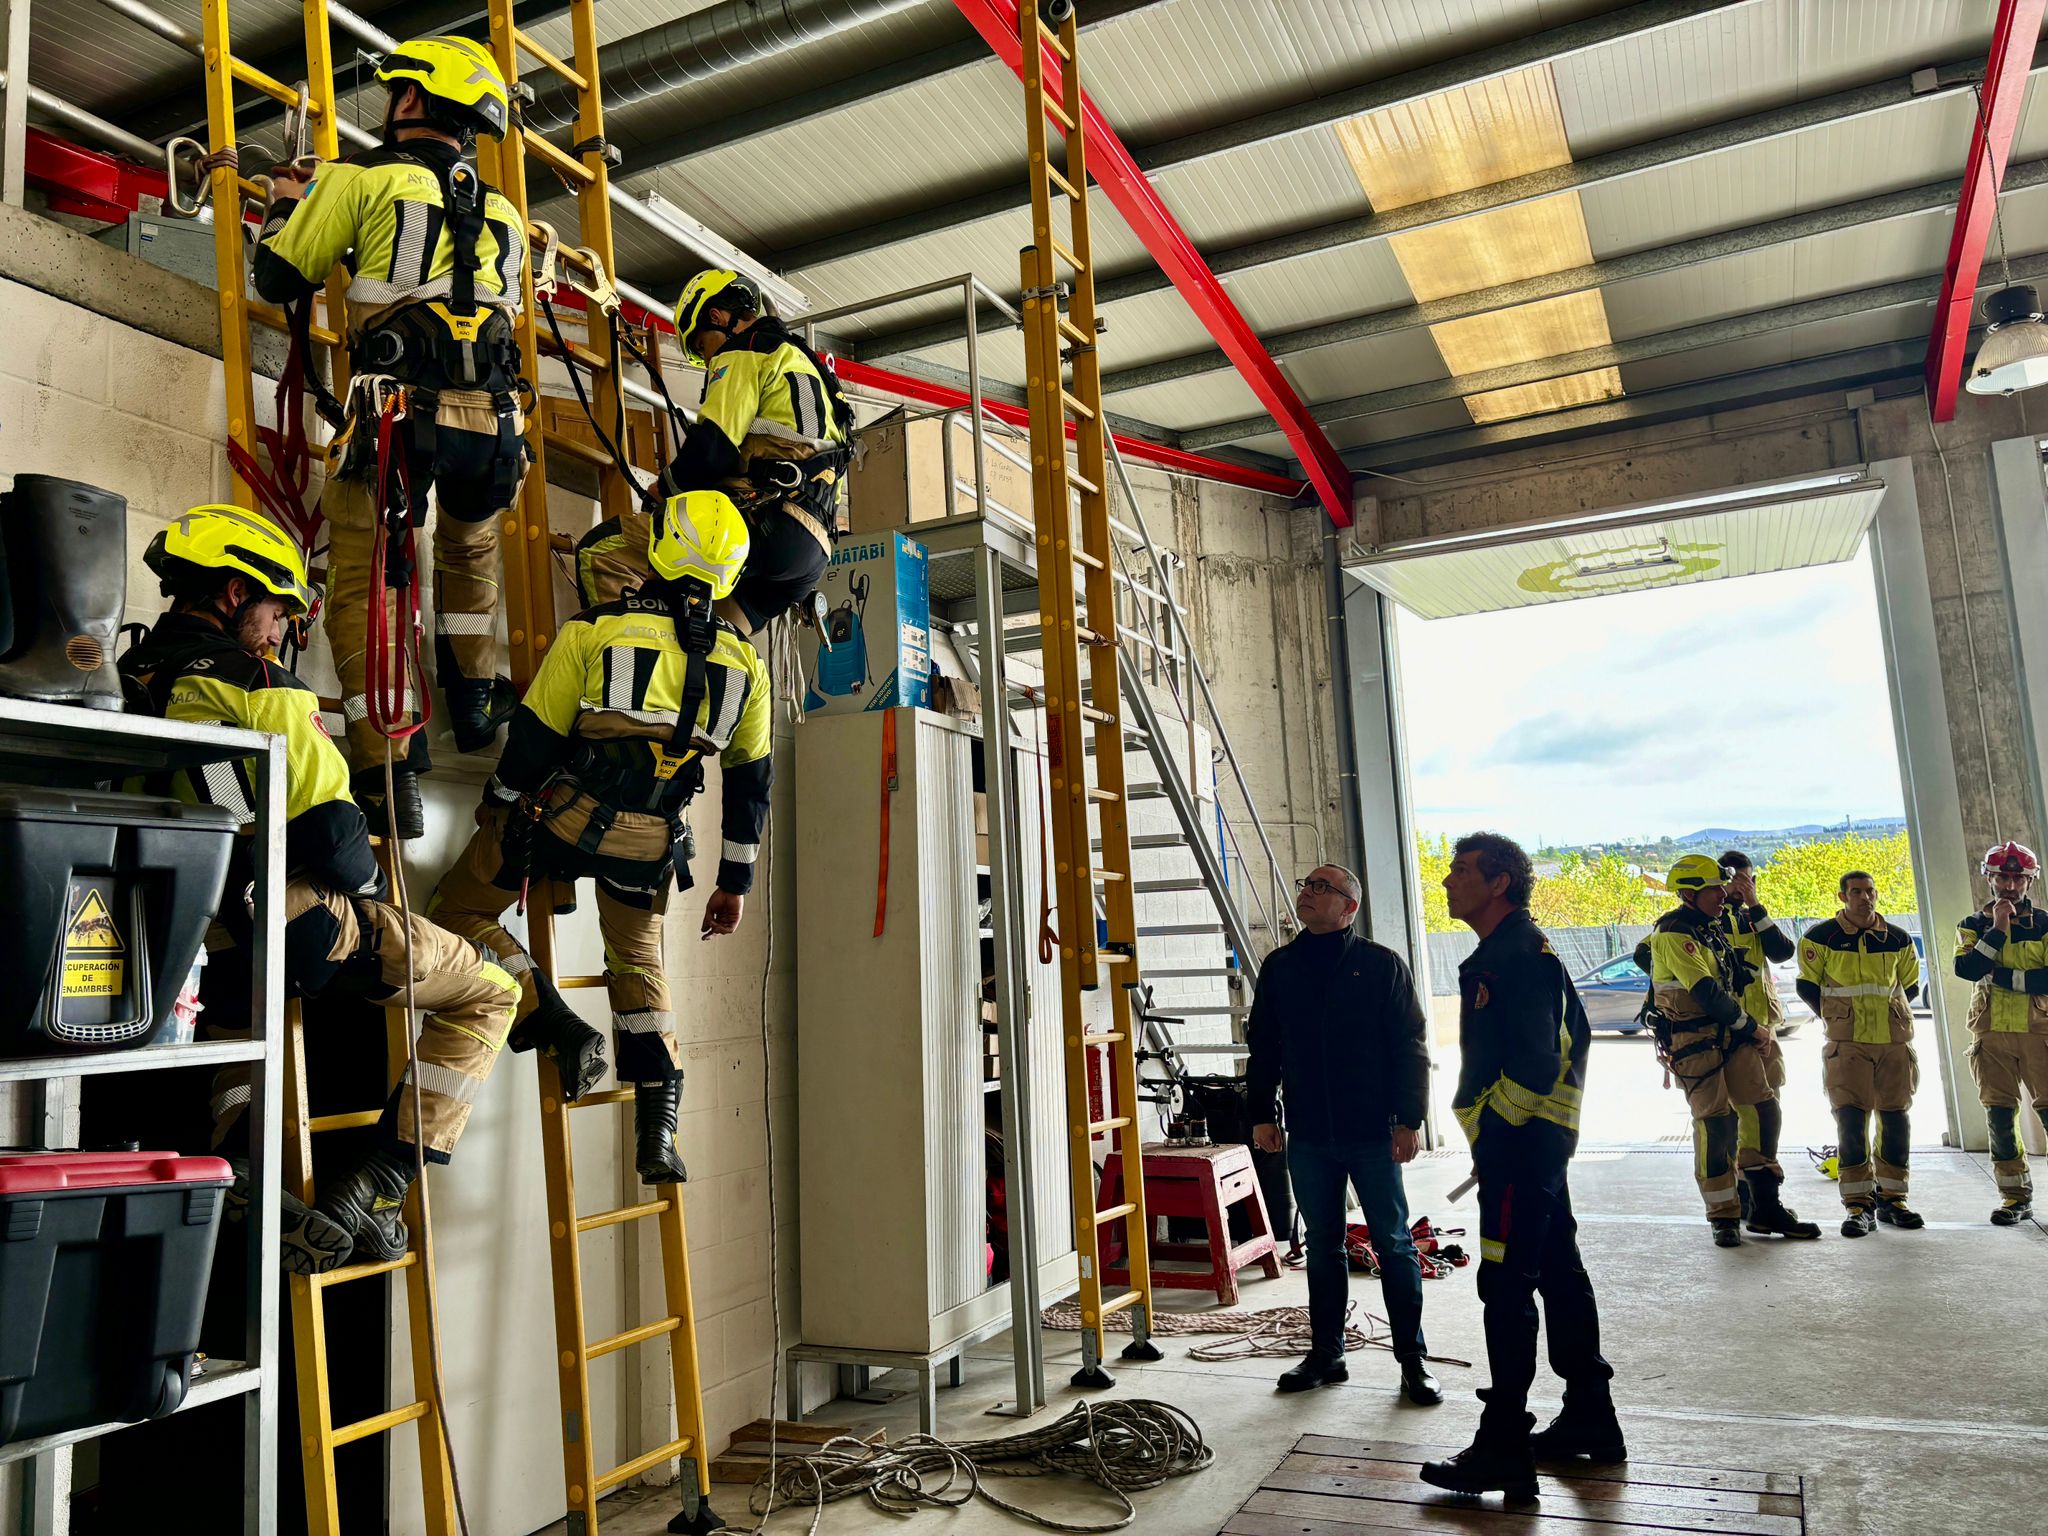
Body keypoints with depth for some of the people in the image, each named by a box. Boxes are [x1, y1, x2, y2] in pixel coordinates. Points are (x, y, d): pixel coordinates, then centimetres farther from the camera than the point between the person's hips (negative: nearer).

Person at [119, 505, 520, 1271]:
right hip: (301, 933, -7)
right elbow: (331, 838, -17)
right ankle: (372, 1192, 3)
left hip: (197, 964, 7)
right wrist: (371, 879, 5)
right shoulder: (261, 690, -15)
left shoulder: (126, 685, 5)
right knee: (489, 993, 8)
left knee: (247, 1018, 40)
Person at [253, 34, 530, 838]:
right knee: (469, 552, 31)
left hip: (399, 410, -4)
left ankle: (388, 777, -7)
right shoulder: (502, 214, 21)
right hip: (491, 416, 5)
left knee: (358, 588, 2)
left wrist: (287, 206, 33)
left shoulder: (361, 178, 7)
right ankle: (473, 703, 38)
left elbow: (279, 277, 11)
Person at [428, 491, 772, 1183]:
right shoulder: (745, 664, 5)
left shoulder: (592, 631, -5)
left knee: (461, 913, 16)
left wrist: (496, 814, 16)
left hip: (563, 814, -3)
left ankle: (560, 1031, 3)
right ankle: (660, 1132, 19)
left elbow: (534, 737, -2)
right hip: (650, 842, 4)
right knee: (639, 962, 22)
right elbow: (751, 781, 9)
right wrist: (734, 882, 18)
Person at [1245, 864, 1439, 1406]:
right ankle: (1326, 1354, 24)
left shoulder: (1381, 965, -3)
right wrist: (1262, 1112, 6)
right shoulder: (1278, 968, 7)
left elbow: (1410, 1046, -4)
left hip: (1373, 1135, -3)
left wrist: (1409, 1118, -9)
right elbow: (1262, 1047, 12)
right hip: (1308, 1137, 4)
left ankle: (1413, 1360, 16)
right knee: (1322, 1247, 13)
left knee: (1394, 1245, 4)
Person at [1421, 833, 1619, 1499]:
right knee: (1559, 1274, 17)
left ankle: (1503, 1450, -1)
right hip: (1538, 1141, 11)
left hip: (1517, 1144, -11)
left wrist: (1491, 1126, -16)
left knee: (1506, 1287, -7)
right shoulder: (1501, 951, 16)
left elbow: (1536, 1061, -24)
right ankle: (1590, 1420, 29)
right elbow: (1575, 1035, 24)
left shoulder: (1522, 952, -17)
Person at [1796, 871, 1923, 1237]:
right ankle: (1858, 1205, -1)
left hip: (1896, 1041, 3)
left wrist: (1886, 1014, 12)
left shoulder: (1899, 939, 6)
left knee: (1896, 1118, 7)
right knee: (1850, 1118, -8)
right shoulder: (1820, 937, -3)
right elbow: (1807, 986, 5)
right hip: (1847, 1043, -3)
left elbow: (1909, 986, 19)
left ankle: (1891, 1197, 20)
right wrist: (1835, 1017, 4)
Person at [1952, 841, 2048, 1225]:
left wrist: (2007, 977, -14)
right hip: (1992, 1034, 1)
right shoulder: (1974, 926, 8)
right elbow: (1966, 969, -11)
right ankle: (2015, 1196, 10)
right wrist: (1998, 929, -12)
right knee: (2000, 1114, 2)